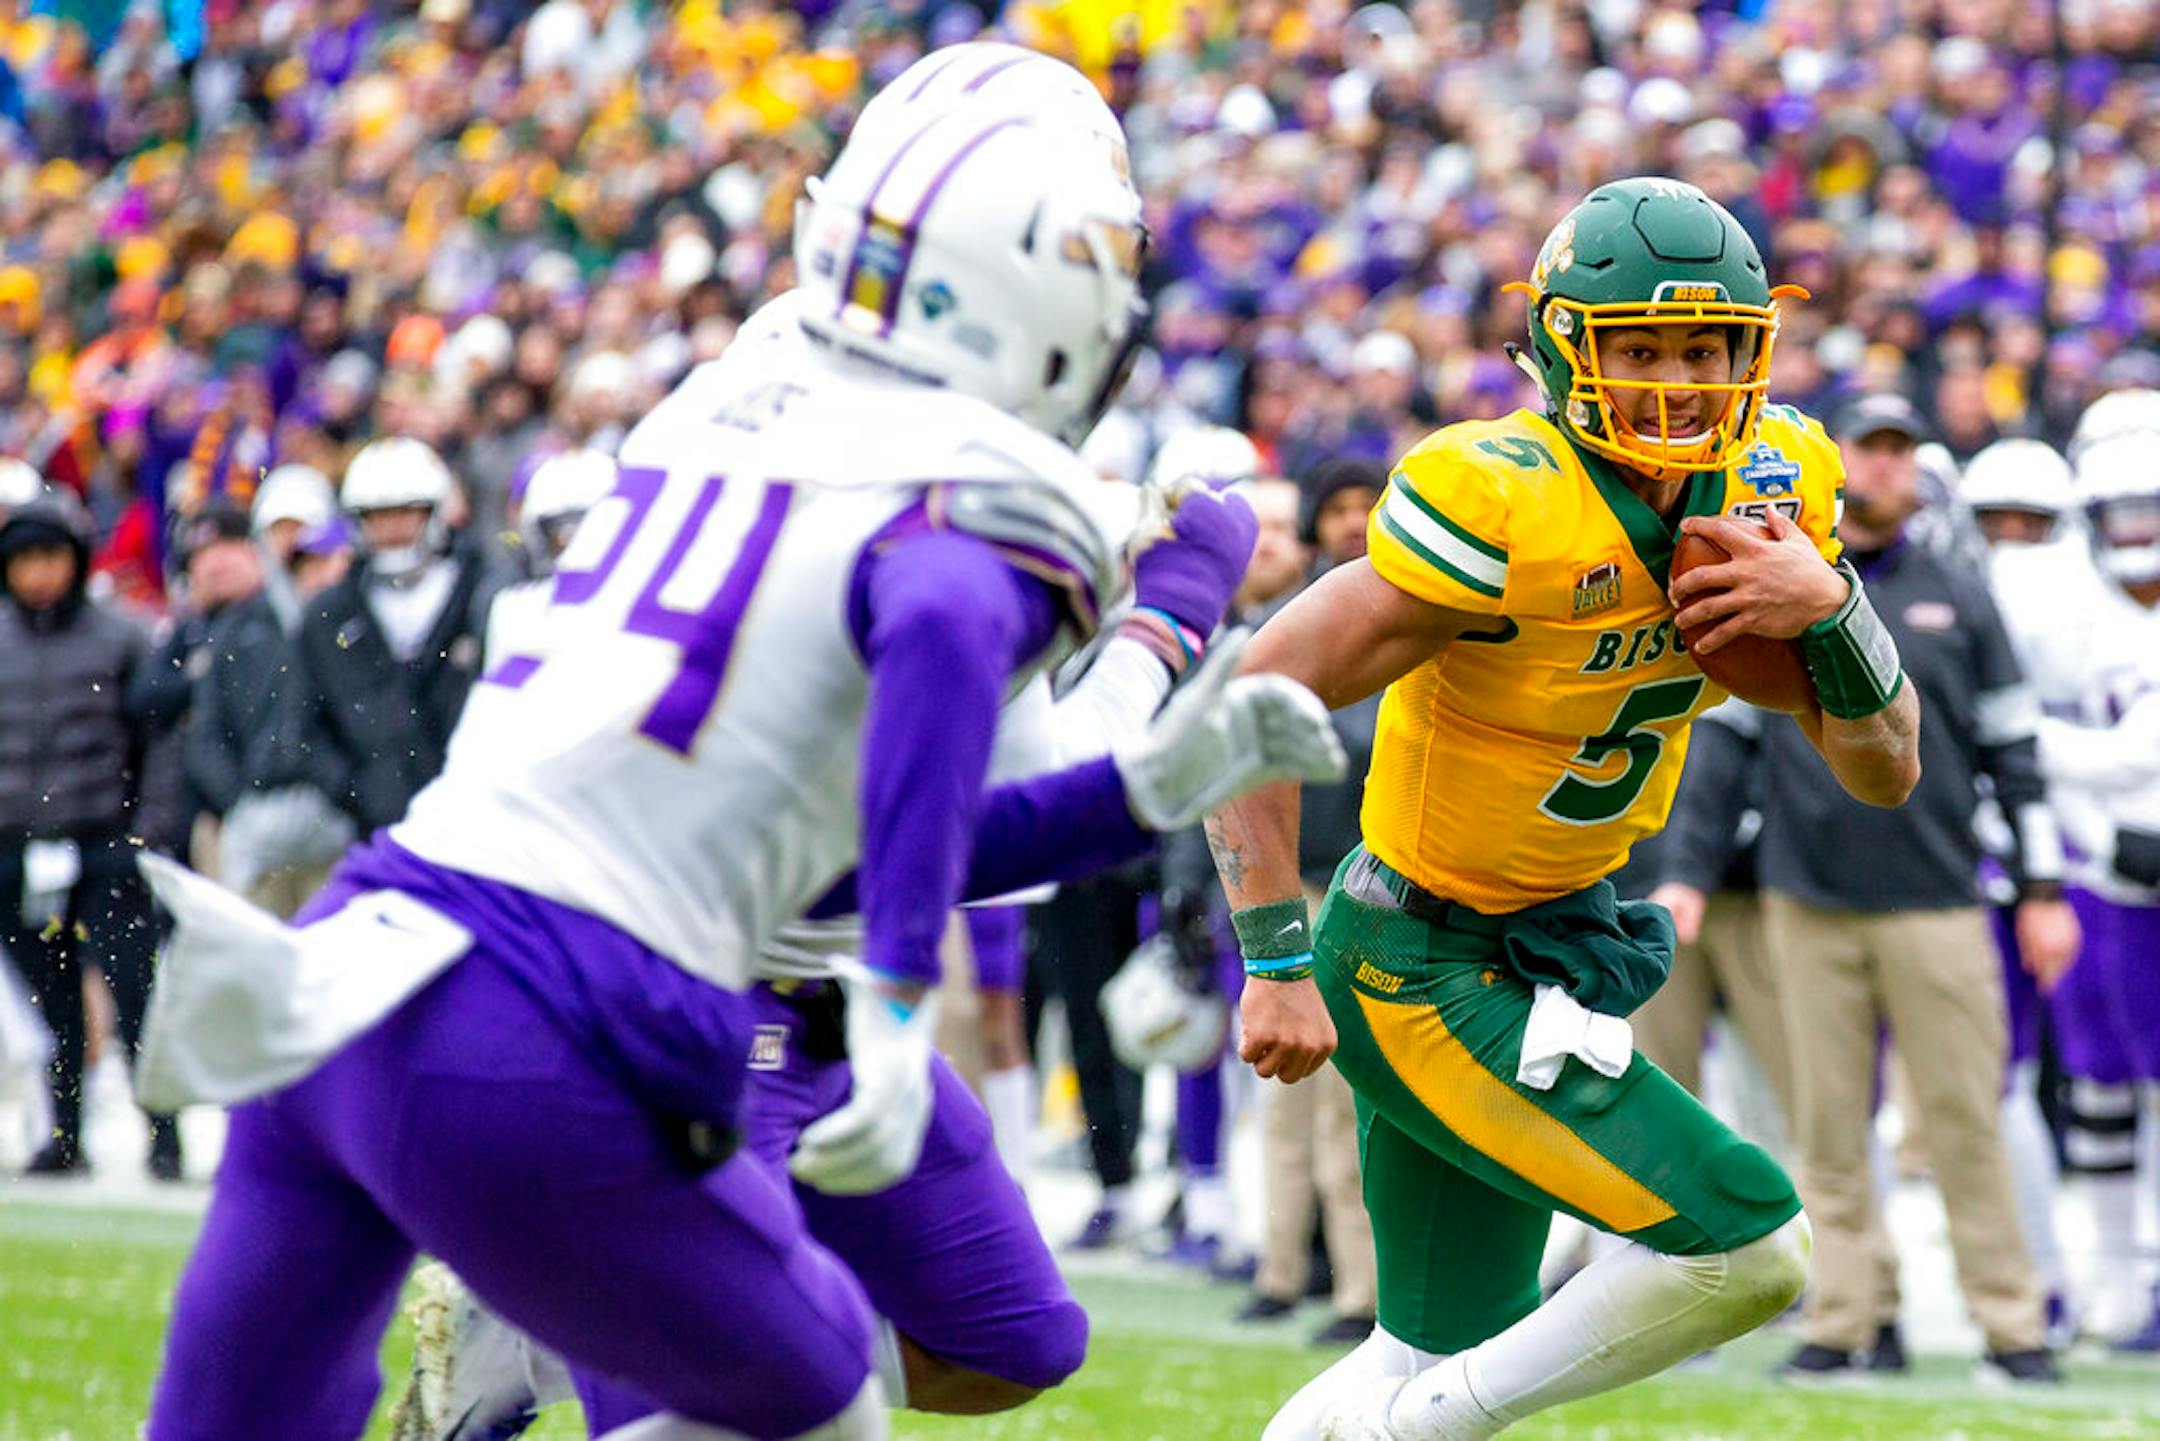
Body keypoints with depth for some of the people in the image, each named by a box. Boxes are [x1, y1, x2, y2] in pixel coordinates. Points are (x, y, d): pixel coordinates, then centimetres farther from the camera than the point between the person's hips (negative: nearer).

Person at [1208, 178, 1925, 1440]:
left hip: (1547, 946, 8)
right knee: (1753, 1249, -15)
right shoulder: (1505, 509, -25)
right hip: (1422, 976, -8)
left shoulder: (1769, 492, -3)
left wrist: (1830, 609, -19)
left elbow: (1885, 770, 0)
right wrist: (1279, 965, -26)